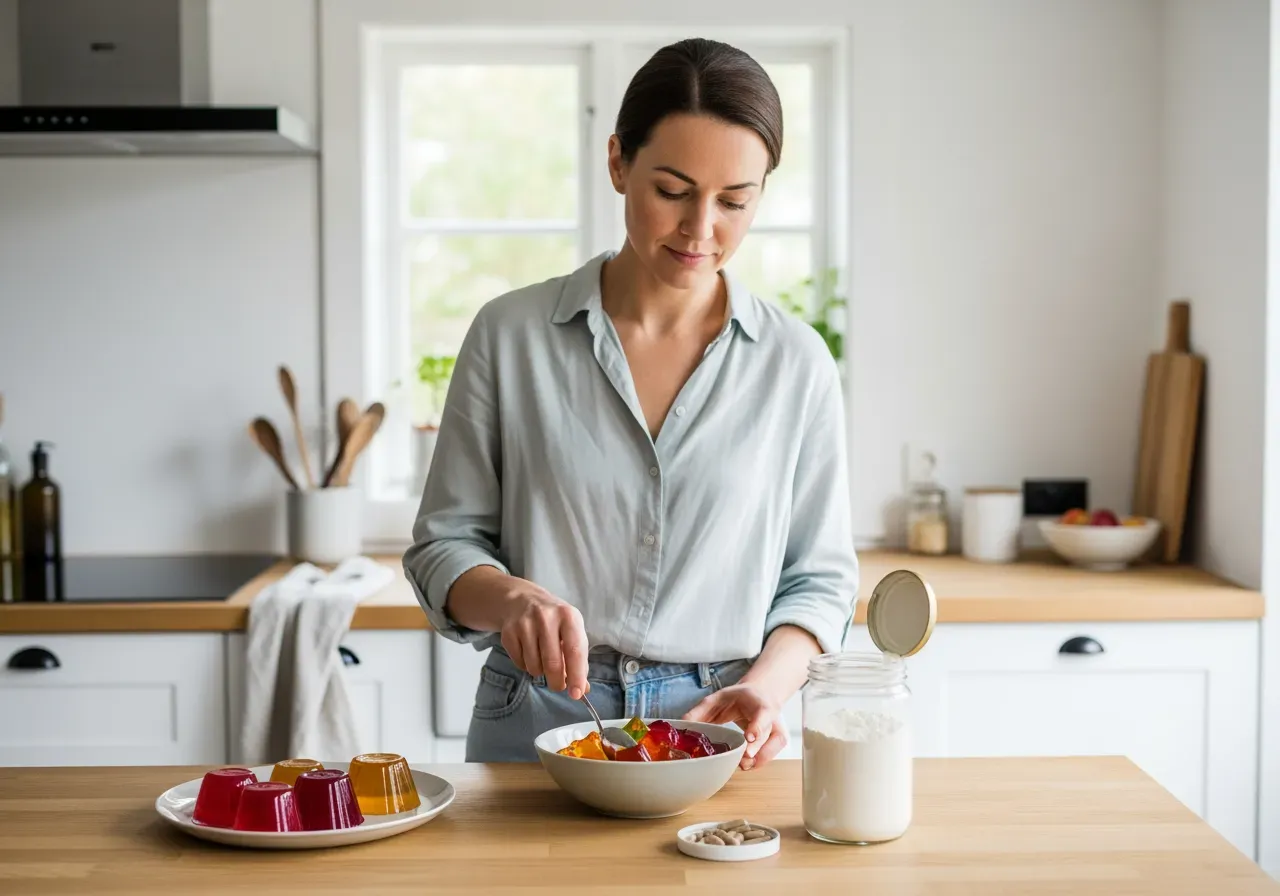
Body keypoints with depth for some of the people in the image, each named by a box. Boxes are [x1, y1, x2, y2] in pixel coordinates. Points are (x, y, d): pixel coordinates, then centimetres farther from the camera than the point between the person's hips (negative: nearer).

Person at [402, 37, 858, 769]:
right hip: (536, 728, 0)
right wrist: (512, 598, -16)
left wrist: (763, 688, -10)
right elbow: (444, 545, 5)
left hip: (715, 736, 1)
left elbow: (819, 577, 7)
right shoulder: (511, 334, 0)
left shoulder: (797, 363, 2)